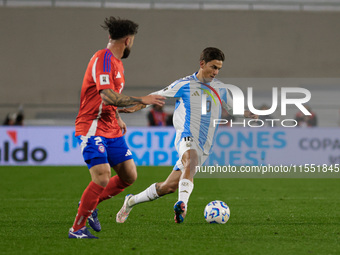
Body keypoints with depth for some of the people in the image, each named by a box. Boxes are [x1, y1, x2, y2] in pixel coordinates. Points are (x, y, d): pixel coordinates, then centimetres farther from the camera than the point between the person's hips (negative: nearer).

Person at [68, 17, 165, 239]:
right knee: (102, 178, -19)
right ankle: (77, 228, -6)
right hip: (92, 129, -9)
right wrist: (141, 100, -23)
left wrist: (118, 118, 21)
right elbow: (108, 97, -27)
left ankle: (90, 204, 23)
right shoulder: (103, 59, -16)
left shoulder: (116, 62, 15)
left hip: (112, 130, 9)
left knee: (129, 176, 5)